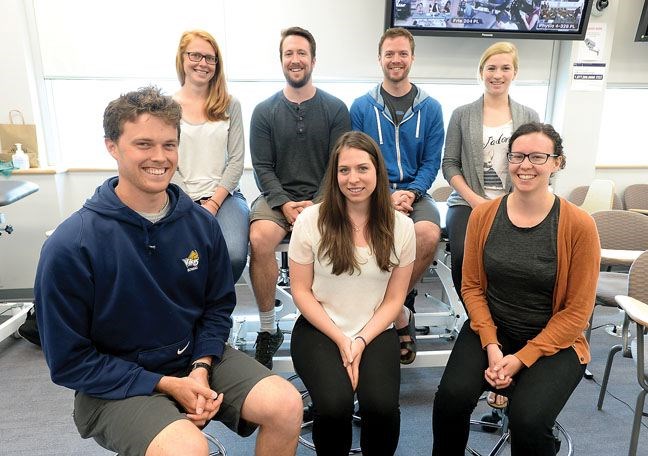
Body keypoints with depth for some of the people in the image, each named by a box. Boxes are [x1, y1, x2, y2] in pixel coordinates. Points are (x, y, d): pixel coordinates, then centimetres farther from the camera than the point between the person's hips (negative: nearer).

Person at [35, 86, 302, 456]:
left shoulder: (201, 223, -6)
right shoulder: (70, 246, -17)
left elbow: (218, 306, 5)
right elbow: (69, 361, -12)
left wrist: (201, 368, -11)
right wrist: (167, 385, -16)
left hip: (196, 359, 4)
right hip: (115, 384, -3)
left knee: (286, 405, -12)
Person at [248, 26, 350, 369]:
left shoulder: (336, 109, 7)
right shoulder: (264, 111, 9)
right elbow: (262, 167, 3)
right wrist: (285, 205, -13)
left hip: (323, 198, 0)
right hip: (277, 197, 1)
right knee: (260, 239, -30)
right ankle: (268, 330, -11)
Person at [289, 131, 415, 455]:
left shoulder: (401, 227, -2)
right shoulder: (311, 220, -7)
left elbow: (394, 299, 3)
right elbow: (300, 290, -2)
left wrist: (361, 341, -10)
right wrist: (341, 340, -9)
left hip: (376, 332, 1)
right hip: (319, 330, -1)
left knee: (382, 405, -23)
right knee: (334, 404, -25)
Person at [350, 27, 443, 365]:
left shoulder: (430, 108, 10)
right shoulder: (361, 107, 6)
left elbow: (431, 162, 7)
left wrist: (410, 193, -11)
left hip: (414, 192, 1)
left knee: (429, 233, -31)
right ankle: (401, 313, -8)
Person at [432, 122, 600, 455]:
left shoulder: (578, 225, -12)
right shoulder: (483, 215, -4)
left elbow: (576, 311, -8)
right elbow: (472, 287, 1)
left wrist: (521, 359, -14)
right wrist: (491, 345, -11)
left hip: (553, 342, -2)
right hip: (490, 330, 2)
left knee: (528, 420, -25)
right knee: (451, 397, -21)